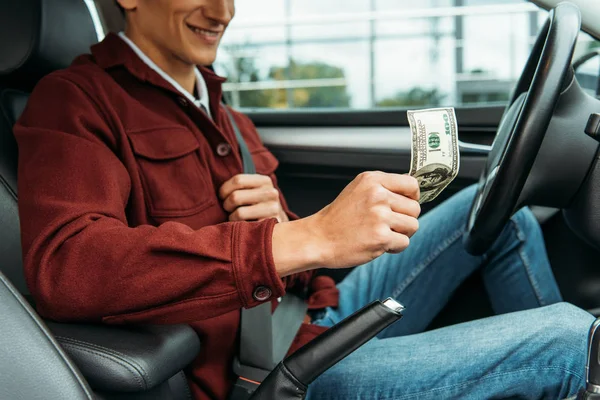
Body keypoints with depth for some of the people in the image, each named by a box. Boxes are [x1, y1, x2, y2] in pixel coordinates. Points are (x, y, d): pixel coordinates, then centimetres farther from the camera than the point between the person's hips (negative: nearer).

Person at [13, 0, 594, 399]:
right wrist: (303, 239, -36)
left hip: (319, 315, 9)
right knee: (566, 336, -16)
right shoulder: (76, 100, -10)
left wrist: (278, 217, -11)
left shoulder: (224, 116, 17)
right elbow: (63, 266, -30)